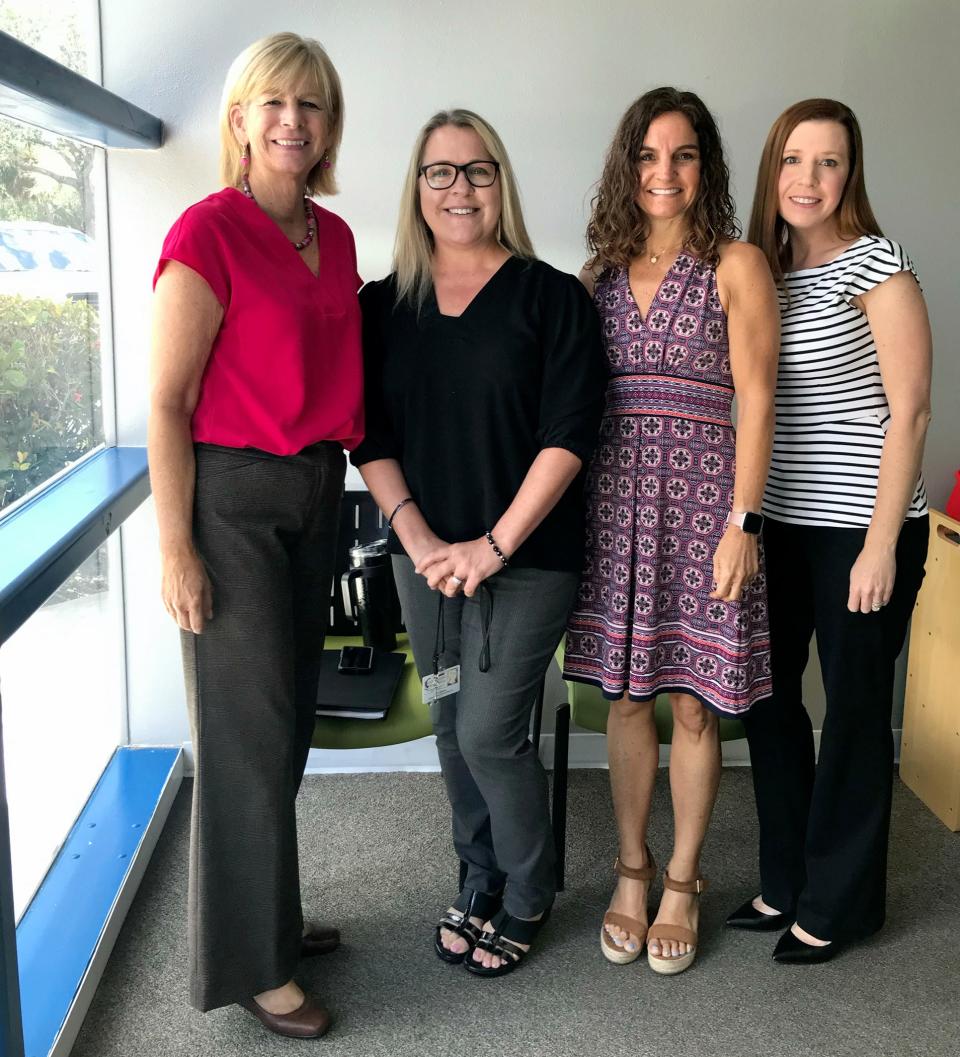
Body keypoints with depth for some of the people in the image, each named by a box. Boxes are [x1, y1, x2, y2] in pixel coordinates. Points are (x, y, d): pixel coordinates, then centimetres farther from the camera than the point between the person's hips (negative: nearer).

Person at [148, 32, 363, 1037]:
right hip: (232, 496, -7)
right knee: (250, 730, 0)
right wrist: (176, 548, -16)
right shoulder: (209, 231, -12)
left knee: (288, 717, 15)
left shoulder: (334, 237, 9)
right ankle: (250, 962, 16)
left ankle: (267, 911, 33)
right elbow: (166, 402, -14)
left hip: (315, 491, 7)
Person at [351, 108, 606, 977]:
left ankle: (527, 898, 21)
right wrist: (416, 537, -10)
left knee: (489, 730, -4)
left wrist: (493, 546, -15)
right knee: (451, 727, 12)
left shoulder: (553, 298, -4)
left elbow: (569, 435, -11)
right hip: (426, 557, 4)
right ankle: (480, 884, 32)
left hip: (530, 556, -4)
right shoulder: (384, 306, 6)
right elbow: (369, 436, 3)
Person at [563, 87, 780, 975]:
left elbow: (755, 400, -6)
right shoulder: (604, 269, 12)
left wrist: (742, 521, -13)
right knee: (626, 694, 10)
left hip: (700, 493, -3)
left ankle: (683, 880, 21)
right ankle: (632, 869, 25)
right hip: (613, 496, 4)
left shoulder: (736, 266, 0)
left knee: (692, 701, 3)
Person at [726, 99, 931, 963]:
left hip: (862, 528, -6)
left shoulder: (876, 265, -9)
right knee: (767, 697, 12)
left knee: (853, 712, 5)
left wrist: (881, 543, -16)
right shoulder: (762, 269, 9)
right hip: (782, 525, 6)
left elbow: (909, 409, -12)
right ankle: (789, 881, 30)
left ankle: (839, 902, 22)